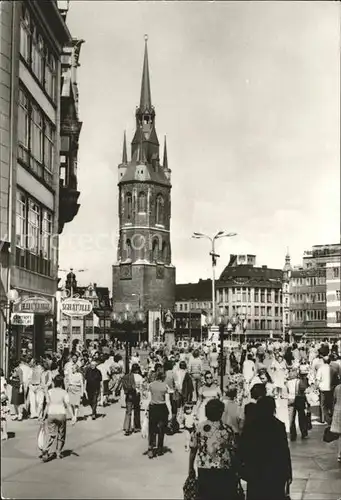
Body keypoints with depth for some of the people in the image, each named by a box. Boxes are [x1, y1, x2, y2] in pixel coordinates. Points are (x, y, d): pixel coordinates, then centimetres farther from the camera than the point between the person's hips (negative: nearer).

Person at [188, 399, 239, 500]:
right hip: (223, 471, -2)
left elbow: (193, 450, 0)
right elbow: (233, 452, -6)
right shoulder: (227, 430, -10)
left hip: (204, 470, 2)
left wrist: (191, 467, 13)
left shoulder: (199, 428, -5)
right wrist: (234, 470, 7)